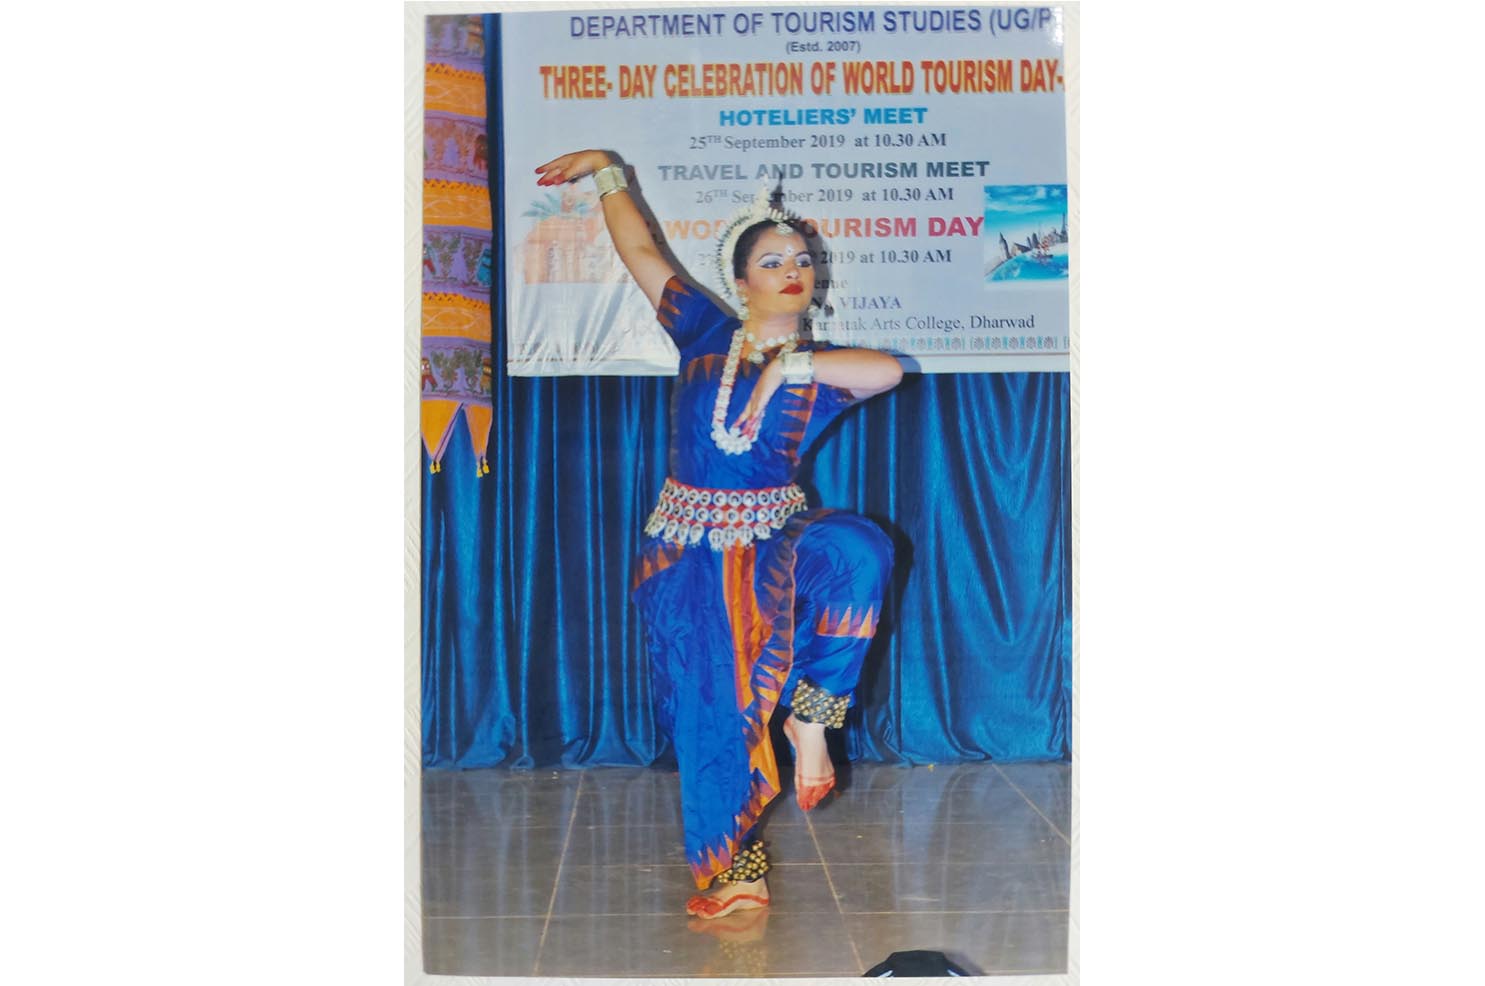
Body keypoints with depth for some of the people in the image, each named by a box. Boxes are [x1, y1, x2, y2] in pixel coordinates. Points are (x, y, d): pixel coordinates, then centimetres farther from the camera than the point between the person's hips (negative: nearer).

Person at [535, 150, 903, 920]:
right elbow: (639, 251, 7)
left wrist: (787, 366, -22)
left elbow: (889, 369, -23)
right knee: (713, 710, 3)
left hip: (772, 543, -1)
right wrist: (606, 171, 9)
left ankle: (811, 715, -17)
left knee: (856, 551, -33)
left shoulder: (823, 370, -1)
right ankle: (737, 870, 19)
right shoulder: (707, 332, 2)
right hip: (688, 555, 1)